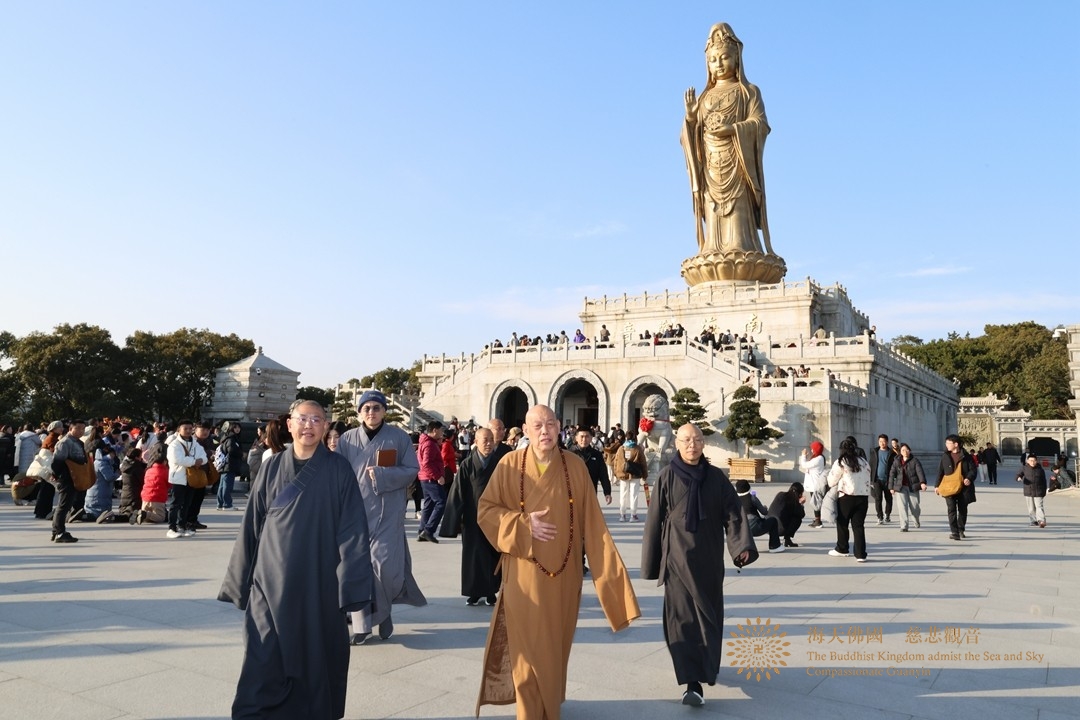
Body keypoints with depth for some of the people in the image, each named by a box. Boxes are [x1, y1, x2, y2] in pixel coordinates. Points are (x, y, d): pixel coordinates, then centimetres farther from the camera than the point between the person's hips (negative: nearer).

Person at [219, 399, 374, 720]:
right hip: (273, 579, 2)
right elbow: (252, 525, 7)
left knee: (315, 657, 9)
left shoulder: (338, 470, -3)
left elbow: (352, 527, -6)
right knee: (264, 661, 1)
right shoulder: (271, 468, 4)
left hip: (319, 582, -1)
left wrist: (349, 583, -12)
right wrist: (241, 580, 6)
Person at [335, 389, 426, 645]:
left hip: (388, 512, -2)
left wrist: (382, 475, -14)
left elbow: (412, 469, 0)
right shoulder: (347, 439, 4)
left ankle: (383, 610, 22)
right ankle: (362, 623, 14)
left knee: (385, 564, -6)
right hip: (355, 511, 2)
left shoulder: (399, 437, -1)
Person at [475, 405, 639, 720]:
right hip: (524, 574, -2)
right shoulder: (510, 465, -6)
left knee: (556, 645, 15)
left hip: (564, 574, 2)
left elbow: (592, 522, -3)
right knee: (529, 647, 3)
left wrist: (612, 567, -8)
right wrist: (523, 525, -15)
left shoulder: (576, 466, -3)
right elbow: (485, 510, -2)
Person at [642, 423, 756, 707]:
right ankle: (693, 681, -6)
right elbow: (654, 520, -1)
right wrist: (652, 562, 1)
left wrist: (743, 545, -20)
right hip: (678, 556, -2)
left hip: (709, 557, 3)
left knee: (708, 614, 12)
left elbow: (734, 513, -4)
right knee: (682, 616, -7)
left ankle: (701, 669, 30)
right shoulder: (667, 476, -5)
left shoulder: (717, 477, 1)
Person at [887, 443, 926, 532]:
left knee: (914, 506, 5)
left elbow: (920, 472, -13)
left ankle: (916, 521, 37)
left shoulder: (915, 461, 0)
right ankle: (904, 526, -4)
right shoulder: (896, 461, 7)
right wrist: (891, 487, 7)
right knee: (902, 506, -7)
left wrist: (922, 482, -29)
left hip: (913, 487, -1)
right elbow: (892, 474, 9)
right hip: (901, 487, 1)